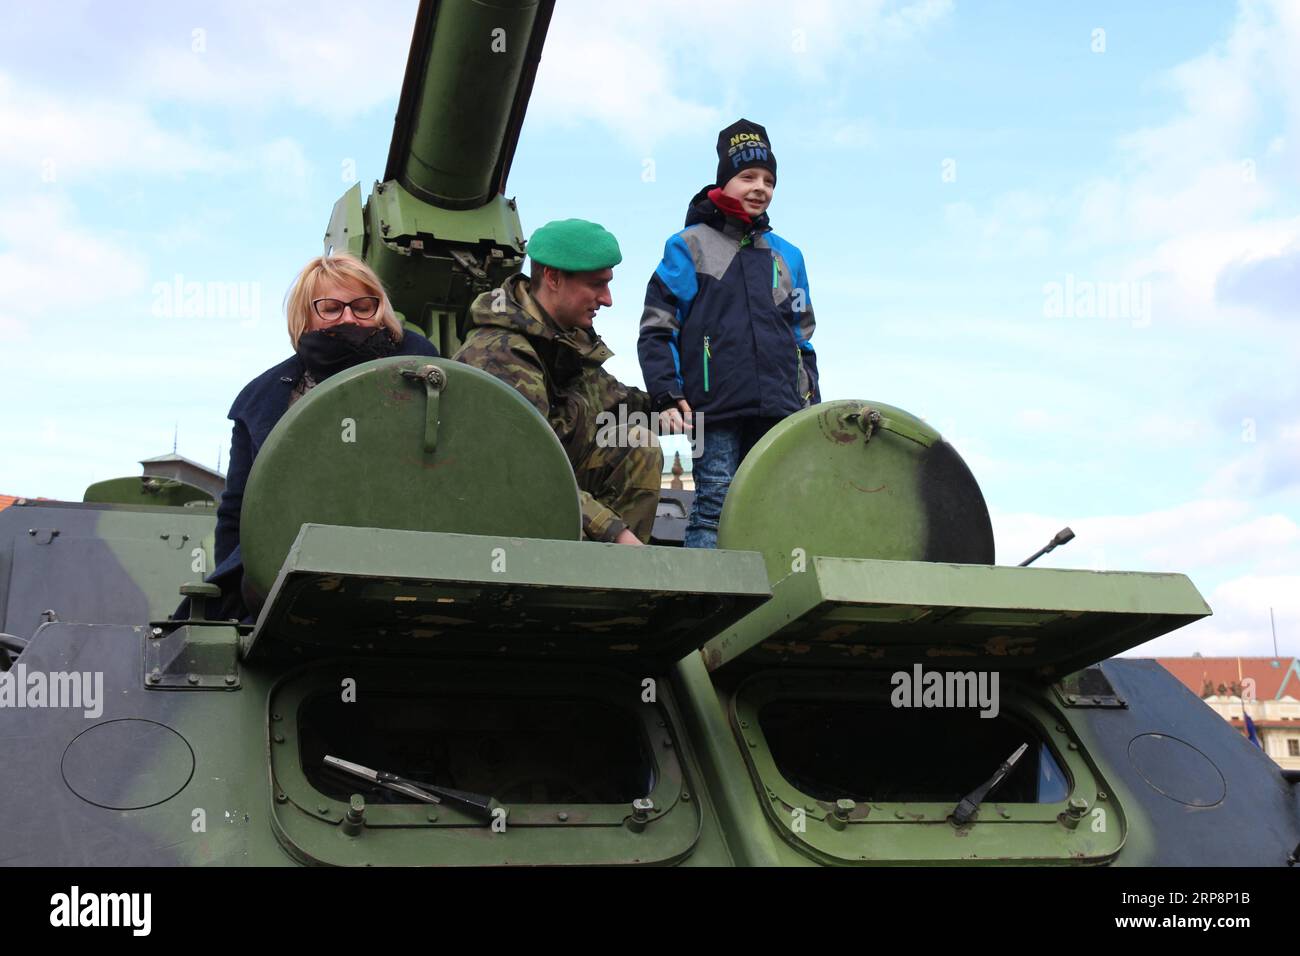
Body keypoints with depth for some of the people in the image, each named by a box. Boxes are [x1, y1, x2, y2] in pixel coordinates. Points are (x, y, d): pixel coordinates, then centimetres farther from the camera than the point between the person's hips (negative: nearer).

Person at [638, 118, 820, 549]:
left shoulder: (787, 256, 21)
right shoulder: (690, 246, 8)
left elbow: (802, 337, 23)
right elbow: (656, 329, 3)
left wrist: (811, 405, 14)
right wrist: (666, 397, -8)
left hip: (779, 415, 4)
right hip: (715, 408, -4)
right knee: (715, 507, -8)